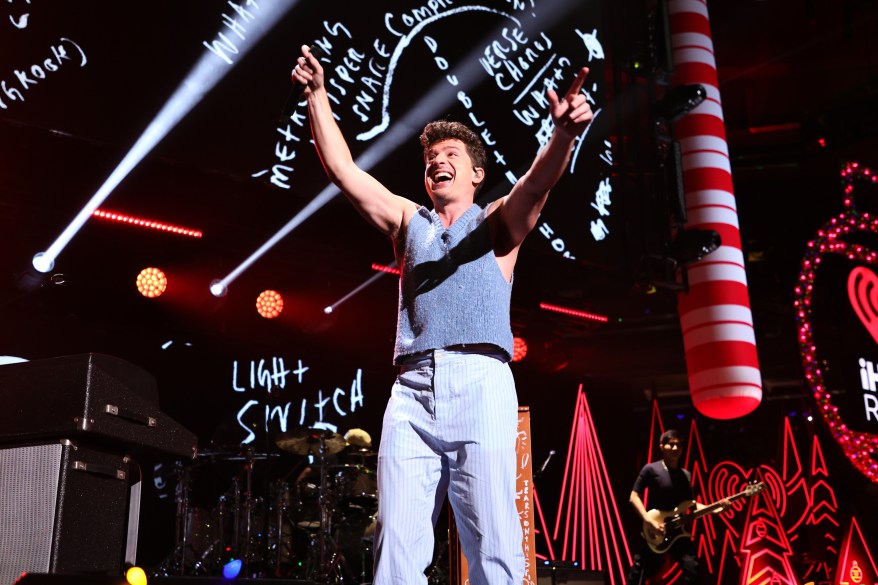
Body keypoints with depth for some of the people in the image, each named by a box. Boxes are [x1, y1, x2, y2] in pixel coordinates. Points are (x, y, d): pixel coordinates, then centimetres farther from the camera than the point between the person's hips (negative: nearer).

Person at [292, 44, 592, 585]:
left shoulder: (498, 222, 18)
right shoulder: (409, 222, 25)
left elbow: (539, 180, -3)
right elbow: (342, 169, 19)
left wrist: (565, 133, -23)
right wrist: (318, 95, 11)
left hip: (479, 382, -2)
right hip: (412, 388, 3)